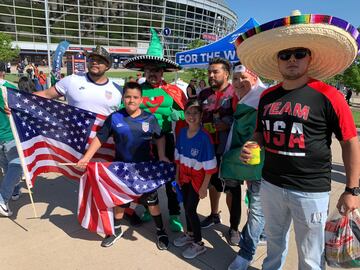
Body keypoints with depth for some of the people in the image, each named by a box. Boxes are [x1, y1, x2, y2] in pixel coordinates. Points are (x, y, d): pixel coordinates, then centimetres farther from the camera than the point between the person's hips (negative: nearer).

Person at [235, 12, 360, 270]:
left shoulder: (328, 96, -13)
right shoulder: (267, 96, 2)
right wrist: (250, 148, -7)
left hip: (311, 191, -4)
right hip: (270, 185, 5)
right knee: (274, 241, 26)